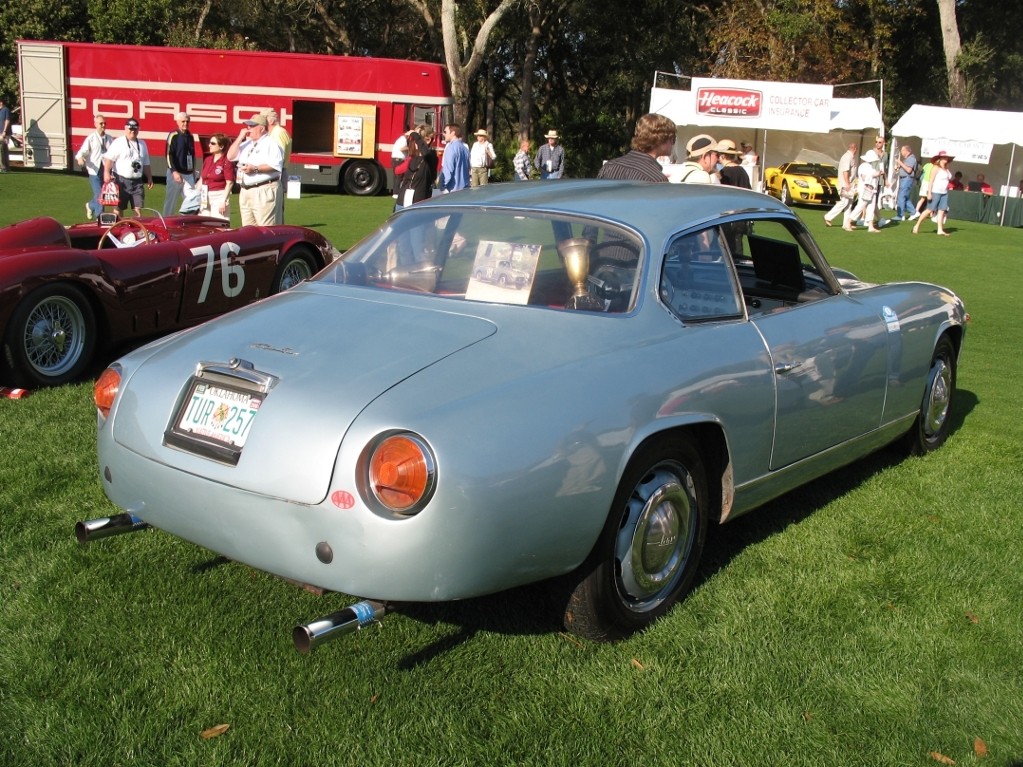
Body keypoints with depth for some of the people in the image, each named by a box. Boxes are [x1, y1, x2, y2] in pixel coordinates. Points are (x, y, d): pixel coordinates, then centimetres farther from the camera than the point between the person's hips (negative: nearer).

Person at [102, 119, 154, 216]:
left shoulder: (142, 144, 15)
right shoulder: (118, 142, -3)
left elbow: (146, 164, 21)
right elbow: (109, 159, -12)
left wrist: (149, 178, 17)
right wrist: (107, 173, -24)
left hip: (137, 182, 5)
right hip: (121, 181, -5)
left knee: (138, 208, -1)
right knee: (119, 208, 1)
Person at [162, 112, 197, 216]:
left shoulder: (190, 136, 12)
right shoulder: (173, 136, -7)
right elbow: (169, 155, -13)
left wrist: (193, 170, 21)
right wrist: (174, 171, -21)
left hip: (189, 174, 6)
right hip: (176, 173, -6)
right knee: (171, 200, 1)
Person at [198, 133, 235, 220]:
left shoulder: (226, 161, -10)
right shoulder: (207, 160, 13)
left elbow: (229, 183, -13)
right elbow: (201, 179, 17)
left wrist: (224, 201, -16)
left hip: (219, 196, -7)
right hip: (205, 197, 7)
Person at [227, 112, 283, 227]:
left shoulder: (271, 143, -3)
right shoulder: (246, 143, 21)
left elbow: (276, 165, -16)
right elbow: (230, 157, 14)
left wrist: (255, 168, -22)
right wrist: (240, 138, 7)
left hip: (264, 191, -8)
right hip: (245, 191, 8)